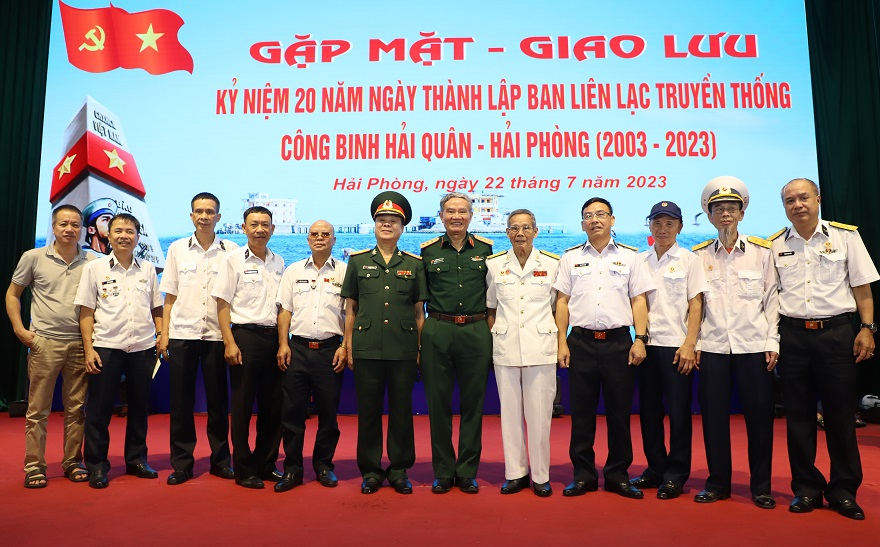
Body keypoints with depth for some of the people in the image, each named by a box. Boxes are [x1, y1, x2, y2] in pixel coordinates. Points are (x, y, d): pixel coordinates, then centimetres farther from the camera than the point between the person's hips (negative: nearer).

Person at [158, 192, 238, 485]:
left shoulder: (230, 250, 4)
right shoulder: (177, 249, 8)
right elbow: (170, 297, 9)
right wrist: (164, 333, 3)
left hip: (216, 334, -1)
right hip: (182, 334, 1)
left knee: (218, 400, 6)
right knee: (181, 401, 5)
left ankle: (221, 460, 19)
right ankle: (181, 463, 17)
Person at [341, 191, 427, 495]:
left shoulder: (414, 264, 8)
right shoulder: (358, 261, 8)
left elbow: (419, 312, 8)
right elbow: (350, 309, 8)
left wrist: (420, 350, 3)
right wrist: (348, 348, 4)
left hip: (403, 350, 0)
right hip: (367, 349, 0)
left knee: (401, 411, 7)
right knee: (368, 411, 7)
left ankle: (399, 470, 22)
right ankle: (371, 470, 21)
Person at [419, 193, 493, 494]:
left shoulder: (485, 249, 7)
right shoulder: (428, 251, 7)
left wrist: (491, 332, 6)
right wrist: (419, 337, 5)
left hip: (476, 332, 0)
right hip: (437, 332, 0)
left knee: (473, 403, 5)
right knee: (438, 403, 5)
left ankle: (467, 472, 19)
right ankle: (443, 472, 19)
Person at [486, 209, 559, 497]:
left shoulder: (552, 264, 2)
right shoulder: (494, 264, 6)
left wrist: (558, 339, 4)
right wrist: (495, 336, 5)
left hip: (540, 347, -1)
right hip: (506, 348, 2)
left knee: (539, 413, 2)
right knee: (510, 412, 8)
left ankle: (541, 476, 17)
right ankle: (515, 473, 21)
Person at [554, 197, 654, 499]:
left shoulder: (630, 256, 8)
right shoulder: (571, 257, 10)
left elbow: (639, 300, 5)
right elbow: (562, 302, 7)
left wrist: (640, 339, -5)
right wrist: (562, 342, 0)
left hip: (618, 341, 0)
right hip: (581, 341, 1)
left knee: (619, 412, 5)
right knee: (581, 412, 5)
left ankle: (617, 475, 19)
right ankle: (583, 474, 17)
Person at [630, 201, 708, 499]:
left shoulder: (689, 260, 1)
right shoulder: (640, 260, 10)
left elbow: (695, 305, -3)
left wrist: (689, 344, -11)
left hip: (676, 345, -3)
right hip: (647, 344, 4)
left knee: (678, 411, 1)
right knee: (649, 410, 9)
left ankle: (676, 475, 13)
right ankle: (655, 469, 22)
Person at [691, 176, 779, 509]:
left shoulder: (761, 251, 4)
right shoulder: (699, 255, 6)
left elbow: (771, 300, 3)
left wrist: (772, 343, -2)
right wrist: (693, 343, 1)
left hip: (753, 345, -1)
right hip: (712, 347, 1)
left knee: (759, 413, 3)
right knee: (713, 414, 4)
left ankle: (761, 485, 19)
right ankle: (718, 482, 18)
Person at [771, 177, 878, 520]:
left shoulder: (845, 236, 3)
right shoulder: (775, 245, 7)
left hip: (836, 332, -1)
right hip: (792, 334, 2)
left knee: (840, 414, 4)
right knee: (798, 415, 7)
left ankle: (843, 490, 19)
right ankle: (806, 489, 19)